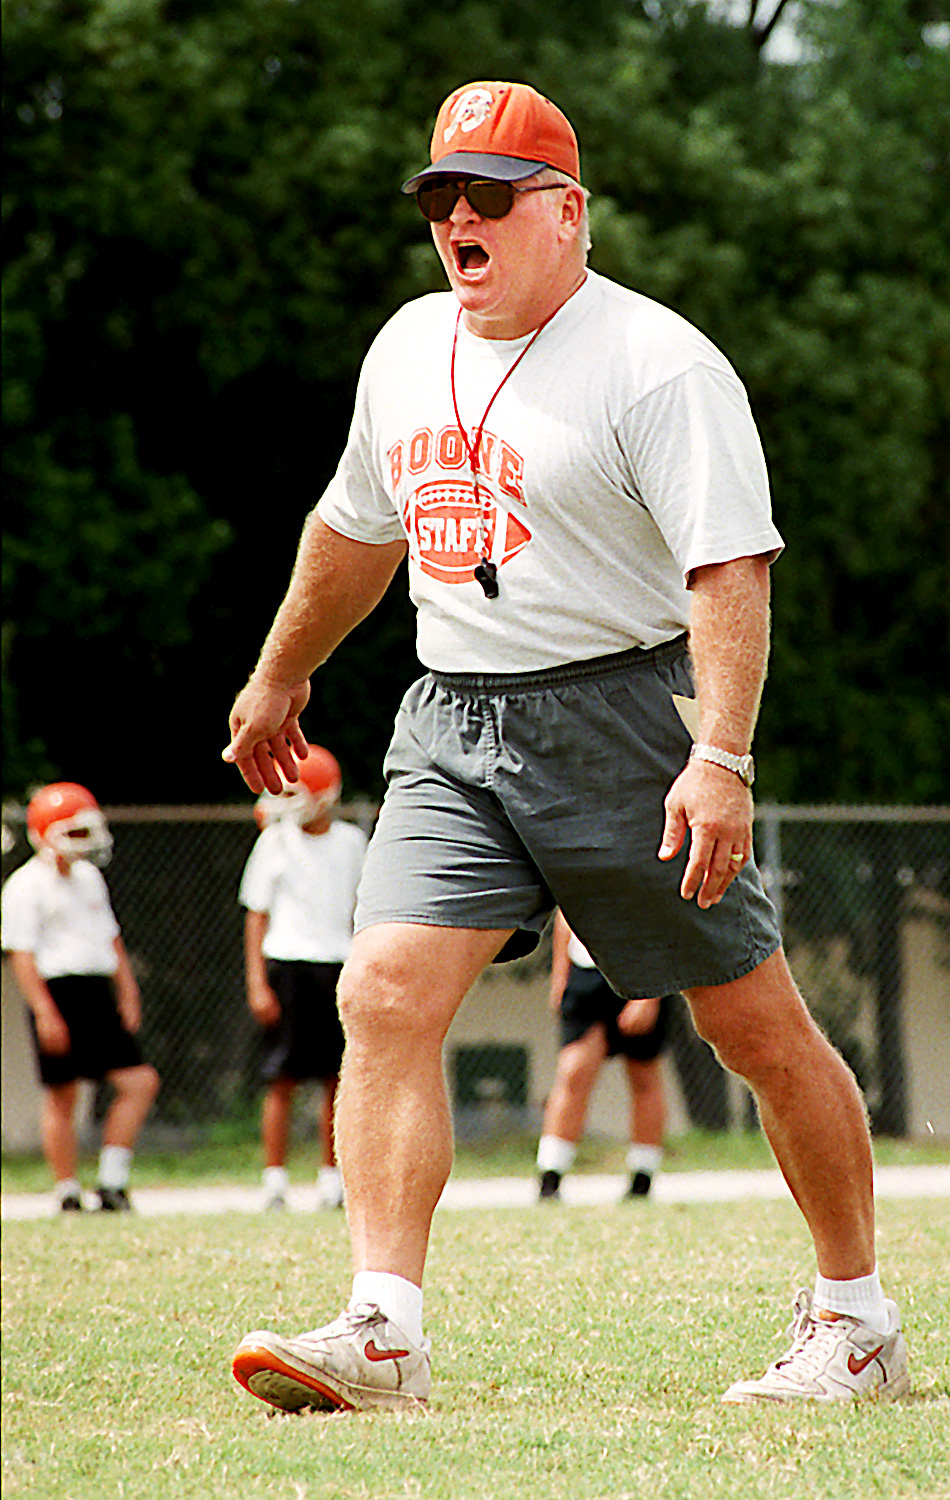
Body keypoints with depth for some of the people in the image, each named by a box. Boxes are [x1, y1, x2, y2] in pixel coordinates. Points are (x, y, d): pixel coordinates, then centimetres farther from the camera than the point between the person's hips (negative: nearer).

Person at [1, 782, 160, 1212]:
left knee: (140, 1081, -2)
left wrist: (127, 993, 16)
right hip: (57, 994, -7)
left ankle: (112, 1182, 4)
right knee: (62, 1097, 0)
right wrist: (44, 1012, -20)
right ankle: (67, 1194, 8)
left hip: (98, 994, 7)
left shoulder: (89, 878, 16)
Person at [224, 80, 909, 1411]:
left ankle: (859, 1322, 17)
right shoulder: (409, 350, 11)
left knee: (756, 1027, 2)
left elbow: (730, 572, -21)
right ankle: (383, 1334, -17)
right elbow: (357, 527, 28)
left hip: (625, 709, -5)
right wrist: (280, 677, 36)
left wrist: (720, 761, -31)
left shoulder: (659, 366, -12)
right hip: (451, 729, 6)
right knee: (385, 996, -14)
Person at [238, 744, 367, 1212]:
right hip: (288, 965, -2)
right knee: (283, 1079, -3)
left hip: (338, 965, 2)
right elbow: (256, 916, 3)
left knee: (338, 1078, 1)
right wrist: (257, 984, -5)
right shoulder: (275, 843, 2)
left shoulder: (350, 842, 8)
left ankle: (331, 1175, 10)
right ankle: (274, 1178, 2)